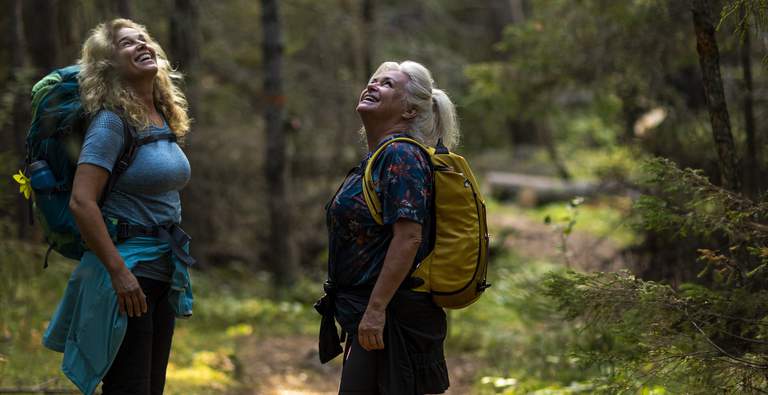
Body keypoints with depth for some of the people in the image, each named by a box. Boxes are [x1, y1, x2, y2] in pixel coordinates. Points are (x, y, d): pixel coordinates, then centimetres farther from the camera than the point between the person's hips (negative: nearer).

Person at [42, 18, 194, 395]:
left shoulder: (163, 119, 11)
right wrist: (119, 272, -23)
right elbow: (81, 202, -21)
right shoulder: (112, 121, -13)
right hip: (126, 269, -8)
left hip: (163, 273, 8)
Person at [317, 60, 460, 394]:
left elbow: (409, 237, -22)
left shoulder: (402, 156, -13)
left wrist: (375, 309, -25)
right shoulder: (375, 159, 17)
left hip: (393, 317, -10)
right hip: (366, 314, 10)